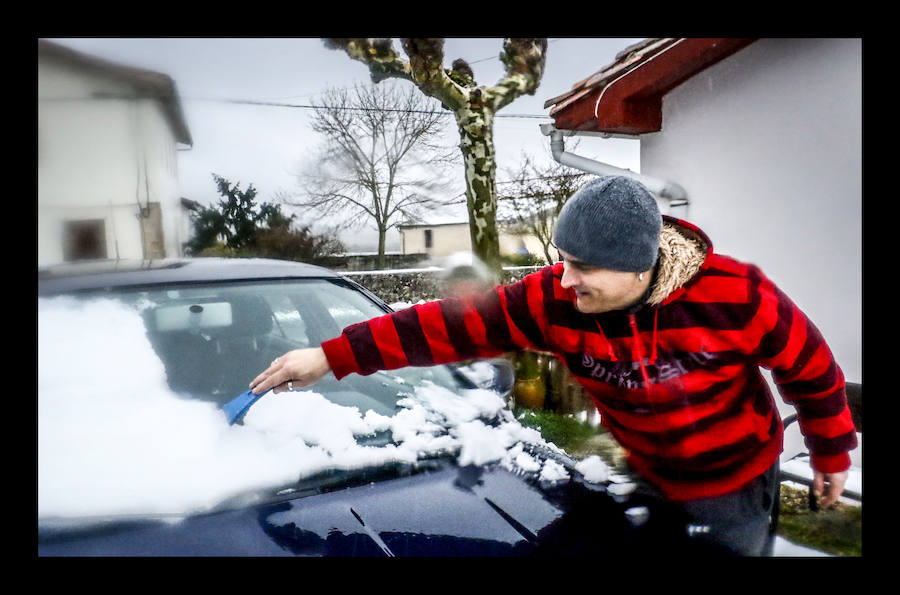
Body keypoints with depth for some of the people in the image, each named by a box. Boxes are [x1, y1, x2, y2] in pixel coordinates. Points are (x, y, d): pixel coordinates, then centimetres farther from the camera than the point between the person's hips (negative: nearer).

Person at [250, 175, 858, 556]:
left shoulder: (735, 296, -29)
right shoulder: (553, 300, -24)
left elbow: (812, 369, -11)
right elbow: (452, 325, -25)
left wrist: (832, 456, 3)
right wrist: (331, 356, -26)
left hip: (735, 485, -2)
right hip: (646, 477, 3)